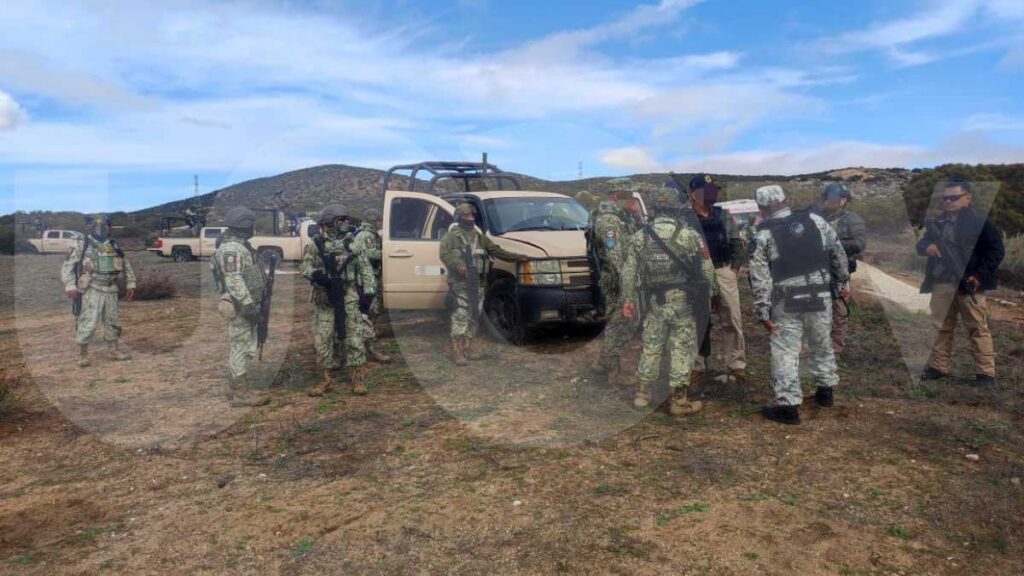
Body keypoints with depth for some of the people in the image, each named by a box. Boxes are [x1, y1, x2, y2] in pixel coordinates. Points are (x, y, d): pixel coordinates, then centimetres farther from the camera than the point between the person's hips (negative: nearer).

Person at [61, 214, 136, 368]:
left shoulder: (114, 245, 10)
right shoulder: (82, 244, -2)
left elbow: (126, 265, 18)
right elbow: (67, 266, -3)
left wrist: (130, 284, 13)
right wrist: (70, 286, -12)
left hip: (111, 290, 5)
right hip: (92, 290, -4)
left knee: (112, 322, 12)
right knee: (88, 323, -7)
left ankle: (114, 350, 23)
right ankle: (83, 354, 5)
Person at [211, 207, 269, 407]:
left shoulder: (238, 245, 15)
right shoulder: (232, 248, -18)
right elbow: (234, 280, -25)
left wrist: (251, 303, 24)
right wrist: (248, 305, -26)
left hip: (244, 305, 10)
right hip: (240, 307, -10)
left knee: (240, 347, 16)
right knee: (241, 347, -6)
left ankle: (237, 387, 25)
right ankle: (241, 394, -1)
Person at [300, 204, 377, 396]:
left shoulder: (353, 242, 5)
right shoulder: (315, 244, 1)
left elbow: (365, 268, 5)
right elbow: (304, 267, 0)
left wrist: (369, 290, -4)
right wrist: (315, 275, -22)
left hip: (349, 299, 0)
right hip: (324, 300, 0)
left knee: (354, 338, 1)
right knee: (323, 340, 4)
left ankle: (357, 379, 9)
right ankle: (326, 380, 16)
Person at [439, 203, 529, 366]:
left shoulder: (479, 238, 22)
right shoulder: (451, 236, 2)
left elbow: (497, 251, 22)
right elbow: (445, 254, -11)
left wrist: (518, 257, 16)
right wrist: (458, 265, -29)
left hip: (477, 283, 7)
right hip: (460, 283, -6)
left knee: (473, 317, 8)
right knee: (460, 316, -11)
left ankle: (468, 348, 16)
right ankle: (457, 351, -10)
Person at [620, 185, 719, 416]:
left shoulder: (639, 237, 0)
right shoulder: (690, 235, -7)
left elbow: (629, 273, 2)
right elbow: (707, 270, -3)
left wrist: (629, 301, 10)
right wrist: (711, 293, 11)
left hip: (656, 303, 3)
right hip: (684, 302, -2)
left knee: (651, 347, 14)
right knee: (682, 350, 3)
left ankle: (642, 393, 22)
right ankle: (679, 400, 8)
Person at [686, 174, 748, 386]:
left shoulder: (724, 216, 11)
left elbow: (736, 243, 11)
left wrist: (735, 268, -1)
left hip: (723, 272, 2)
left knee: (732, 320, 3)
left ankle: (736, 365, 12)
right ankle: (697, 366, 15)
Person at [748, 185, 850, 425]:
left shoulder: (763, 235, -5)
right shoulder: (815, 220, 4)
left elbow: (759, 279, -7)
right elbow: (838, 253, 10)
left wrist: (763, 312, -4)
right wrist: (843, 281, 21)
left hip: (786, 304, -4)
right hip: (820, 297, 4)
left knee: (785, 353, 3)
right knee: (823, 345, 21)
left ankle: (789, 406, 2)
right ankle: (825, 391, 37)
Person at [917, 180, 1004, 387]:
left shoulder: (980, 222, -4)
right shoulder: (937, 223, 14)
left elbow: (997, 250, -6)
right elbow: (921, 244, 20)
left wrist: (980, 275, -14)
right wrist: (926, 246, -5)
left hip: (968, 285, -5)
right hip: (941, 285, 6)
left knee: (978, 329, -1)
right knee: (942, 327, 13)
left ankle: (986, 372, 5)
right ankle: (938, 366, 22)